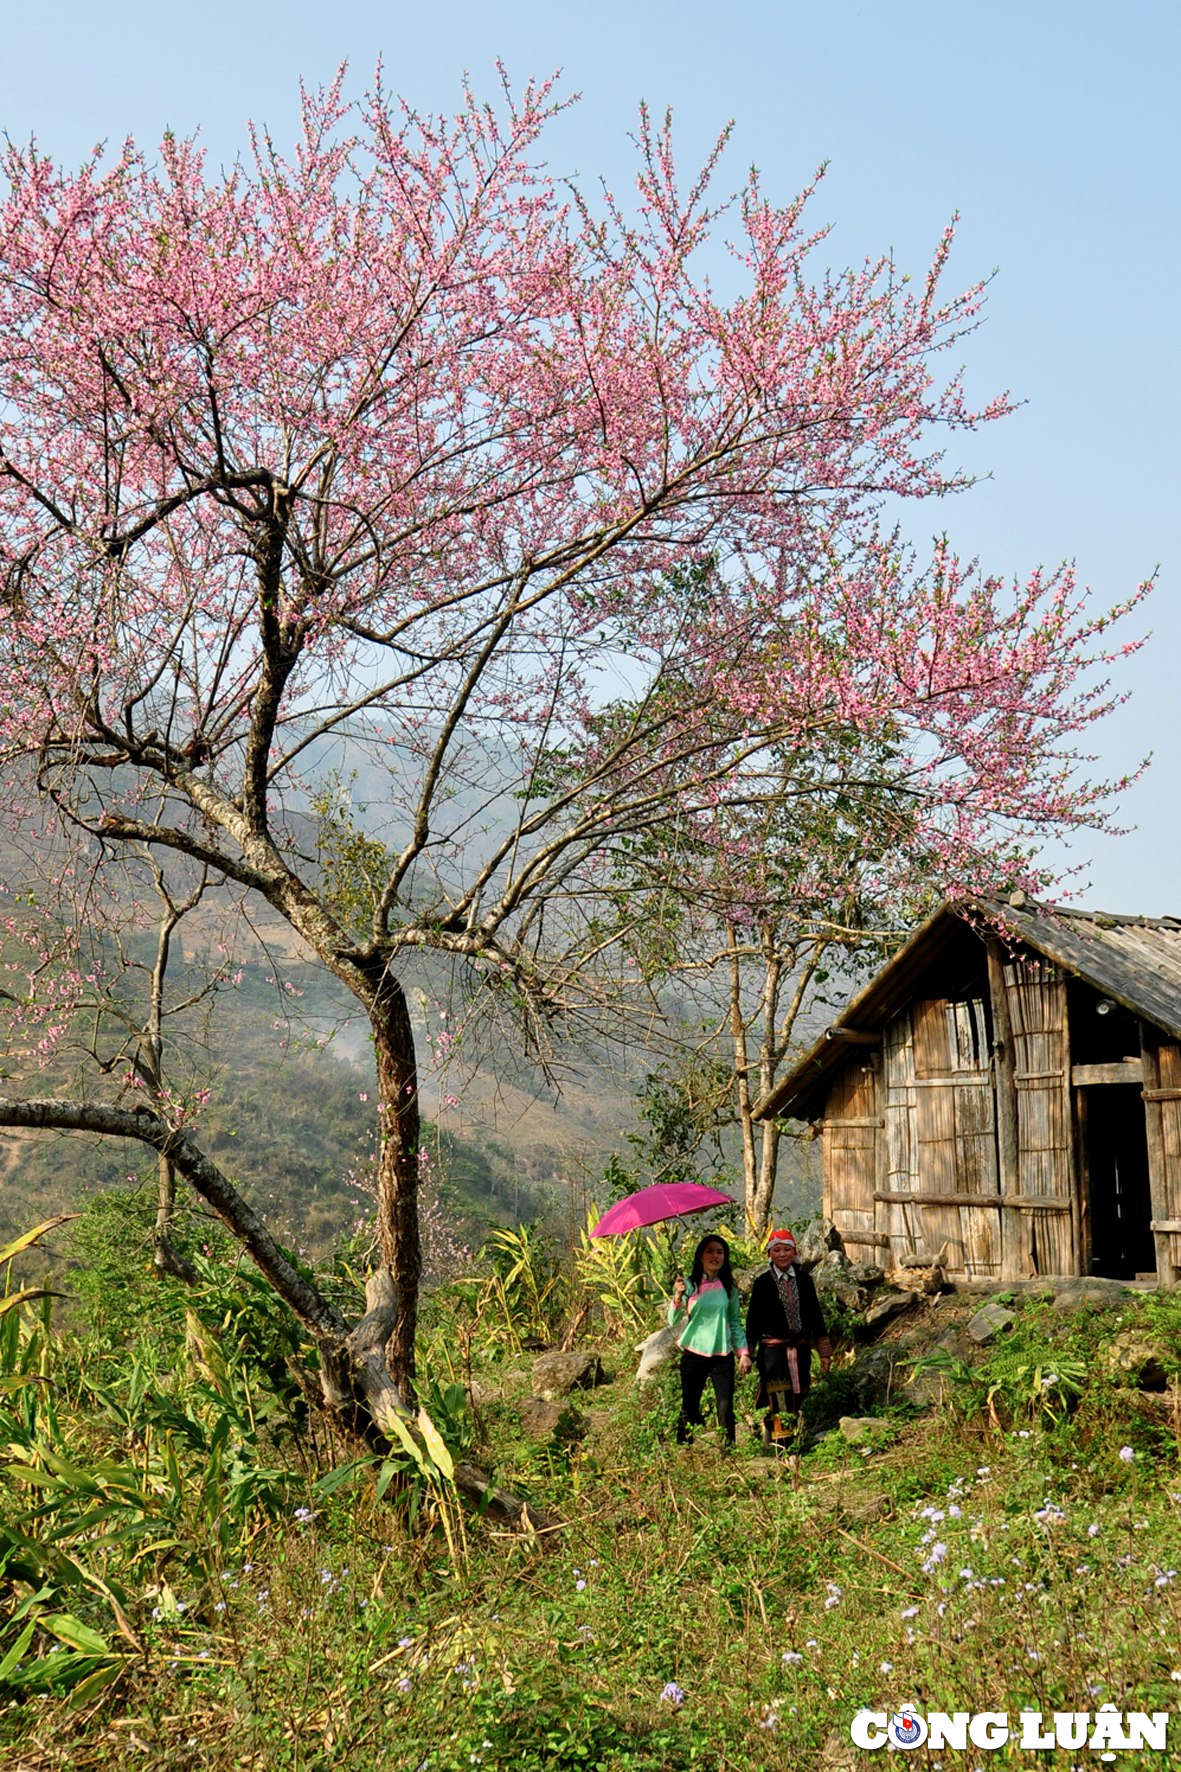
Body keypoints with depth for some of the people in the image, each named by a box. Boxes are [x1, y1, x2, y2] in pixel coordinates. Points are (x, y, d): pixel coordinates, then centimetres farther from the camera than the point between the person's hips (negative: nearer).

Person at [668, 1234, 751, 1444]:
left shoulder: (728, 1288, 8)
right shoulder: (689, 1285, 0)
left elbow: (736, 1322, 13)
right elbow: (673, 1322, -4)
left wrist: (743, 1352, 4)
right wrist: (678, 1297, -21)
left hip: (722, 1355, 2)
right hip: (693, 1354, -2)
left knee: (726, 1408, -6)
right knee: (689, 1409, 3)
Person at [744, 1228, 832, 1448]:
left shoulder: (804, 1280, 6)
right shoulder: (763, 1283, -2)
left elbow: (815, 1314, 10)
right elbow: (753, 1319, 1)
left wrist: (824, 1351, 8)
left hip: (800, 1348, 4)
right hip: (772, 1349, -4)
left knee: (797, 1398, 10)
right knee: (780, 1403, -13)